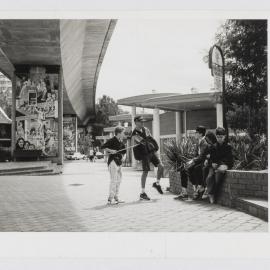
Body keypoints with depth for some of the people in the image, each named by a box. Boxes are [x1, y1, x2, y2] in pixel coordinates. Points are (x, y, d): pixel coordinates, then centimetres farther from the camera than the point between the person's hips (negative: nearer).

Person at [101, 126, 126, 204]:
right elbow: (103, 147, -18)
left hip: (119, 162, 9)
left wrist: (122, 155, 12)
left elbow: (123, 150, 28)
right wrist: (110, 150, -28)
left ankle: (116, 197, 24)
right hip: (113, 161, -9)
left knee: (118, 180, 13)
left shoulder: (121, 142, 13)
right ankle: (110, 199, -9)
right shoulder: (112, 140, -11)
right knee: (114, 180, -12)